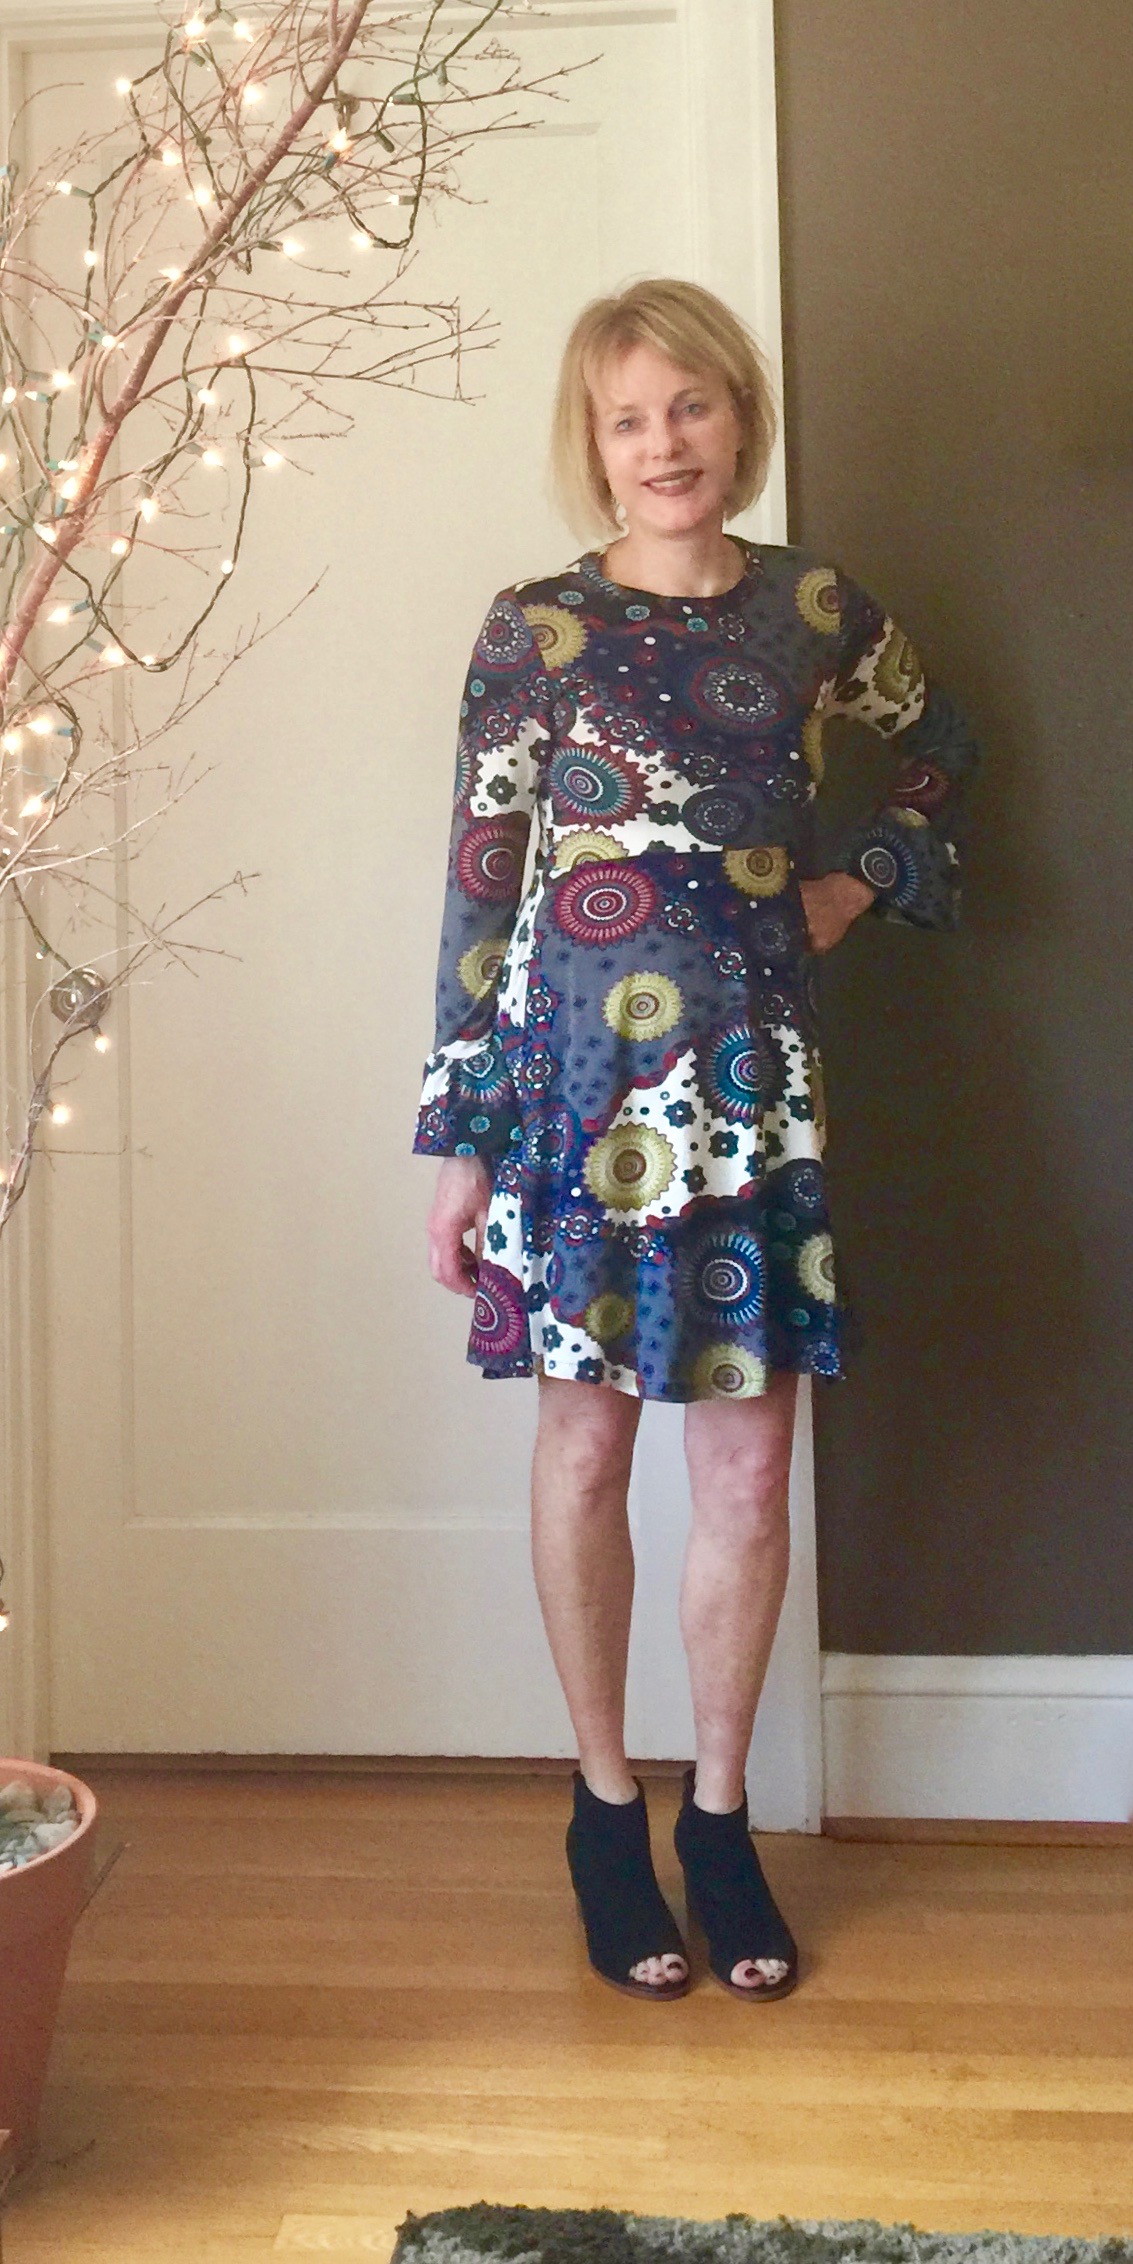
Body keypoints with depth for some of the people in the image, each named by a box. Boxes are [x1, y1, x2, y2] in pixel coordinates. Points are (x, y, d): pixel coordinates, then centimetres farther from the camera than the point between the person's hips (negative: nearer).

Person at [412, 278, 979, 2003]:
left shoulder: (817, 608, 6)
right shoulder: (535, 626, -2)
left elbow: (944, 743, 25)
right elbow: (479, 886, -2)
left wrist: (861, 883, 7)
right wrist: (460, 1144, -5)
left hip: (754, 1085, 2)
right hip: (578, 1080, -2)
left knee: (750, 1471, 6)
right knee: (588, 1445, 7)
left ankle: (720, 1813, 25)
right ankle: (606, 1807, 25)